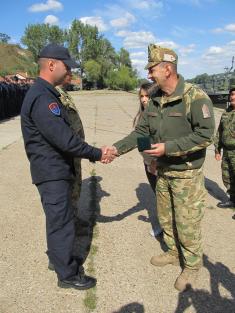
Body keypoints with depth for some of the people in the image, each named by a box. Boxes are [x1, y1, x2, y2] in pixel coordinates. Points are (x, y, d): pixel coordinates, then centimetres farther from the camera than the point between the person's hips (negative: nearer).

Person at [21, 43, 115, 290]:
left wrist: (94, 153, 11)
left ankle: (59, 256, 43)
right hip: (52, 173, -10)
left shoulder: (46, 94, 12)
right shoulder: (42, 98, -22)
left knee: (60, 219, 23)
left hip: (56, 170, 10)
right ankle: (67, 275, 21)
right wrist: (97, 154, -15)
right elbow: (64, 139, -27)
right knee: (61, 222, 3)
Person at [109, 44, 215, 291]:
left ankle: (192, 266, 28)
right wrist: (116, 148, -7)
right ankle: (174, 252, 42)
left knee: (186, 224, 5)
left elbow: (205, 135, -21)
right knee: (165, 218, 19)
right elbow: (141, 131, 5)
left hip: (187, 174, -7)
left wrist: (168, 147, -25)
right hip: (163, 171, 7)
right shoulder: (155, 100, 3)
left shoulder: (195, 97, -18)